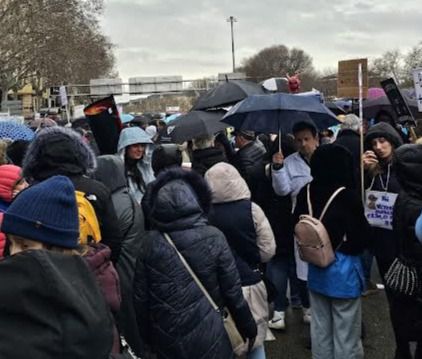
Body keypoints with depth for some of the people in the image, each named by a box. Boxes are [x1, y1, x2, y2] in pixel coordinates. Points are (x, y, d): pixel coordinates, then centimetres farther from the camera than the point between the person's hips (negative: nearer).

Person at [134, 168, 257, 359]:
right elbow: (232, 290, -7)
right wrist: (247, 326, 8)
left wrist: (148, 336, 13)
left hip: (166, 339, 2)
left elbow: (140, 297, -2)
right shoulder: (214, 238, -13)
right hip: (207, 337, -2)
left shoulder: (150, 243, -9)